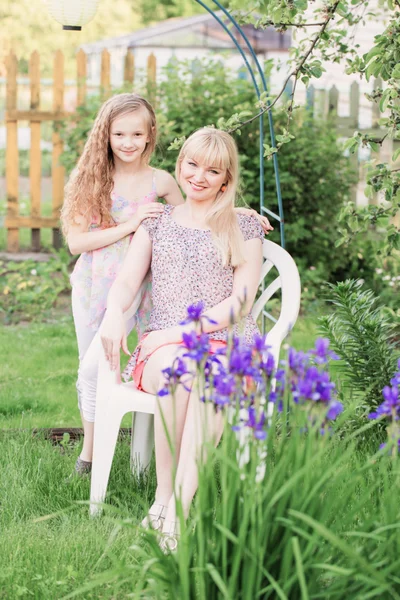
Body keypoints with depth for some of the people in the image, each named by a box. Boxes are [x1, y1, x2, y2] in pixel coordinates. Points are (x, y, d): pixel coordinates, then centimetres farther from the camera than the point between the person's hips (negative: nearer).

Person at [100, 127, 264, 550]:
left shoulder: (245, 228, 13)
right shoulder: (157, 223, 21)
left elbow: (241, 300, 1)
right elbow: (126, 281, 11)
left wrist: (183, 331, -12)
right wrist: (114, 314, -14)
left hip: (227, 344, -1)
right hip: (163, 344, 2)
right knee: (173, 367, -38)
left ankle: (176, 514, -44)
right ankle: (163, 496, -33)